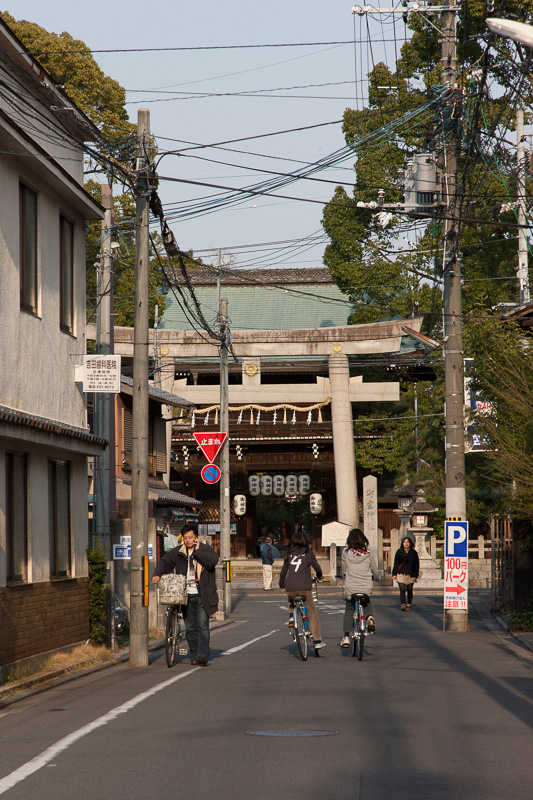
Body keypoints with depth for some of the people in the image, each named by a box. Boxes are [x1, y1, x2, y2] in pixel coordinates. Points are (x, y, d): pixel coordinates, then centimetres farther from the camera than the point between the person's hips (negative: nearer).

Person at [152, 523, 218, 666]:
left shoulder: (205, 549, 2)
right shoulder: (178, 552, 11)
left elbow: (213, 561, -16)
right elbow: (164, 562, 16)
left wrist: (197, 551, -14)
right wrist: (157, 574, -1)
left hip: (202, 596, -4)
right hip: (186, 596, 4)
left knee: (202, 625, -11)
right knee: (190, 627, 6)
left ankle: (203, 655, -14)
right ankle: (194, 655, 15)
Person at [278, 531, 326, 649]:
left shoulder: (289, 555, 13)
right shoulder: (308, 553, 3)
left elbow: (283, 571, 22)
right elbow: (317, 568, 10)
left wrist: (281, 584, 39)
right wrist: (319, 576, 33)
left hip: (290, 588, 3)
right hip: (304, 587, -3)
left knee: (291, 600, 39)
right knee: (312, 614, 4)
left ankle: (291, 616, 15)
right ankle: (317, 641, 0)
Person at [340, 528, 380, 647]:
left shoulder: (346, 552, -6)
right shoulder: (368, 554, -6)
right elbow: (375, 573, 6)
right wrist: (376, 578, 30)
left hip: (350, 588, 0)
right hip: (366, 588, 0)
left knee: (349, 610, 21)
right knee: (367, 604, 32)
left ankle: (346, 636, 11)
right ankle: (369, 617, 2)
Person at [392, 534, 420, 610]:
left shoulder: (414, 553, 5)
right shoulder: (399, 552, 6)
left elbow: (416, 565, 5)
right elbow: (396, 563, 9)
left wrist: (415, 576, -3)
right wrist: (394, 574, 2)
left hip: (410, 575, 1)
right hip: (401, 574, -1)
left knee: (409, 591, 6)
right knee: (402, 590, -12)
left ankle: (408, 605, 19)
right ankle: (403, 605, -17)